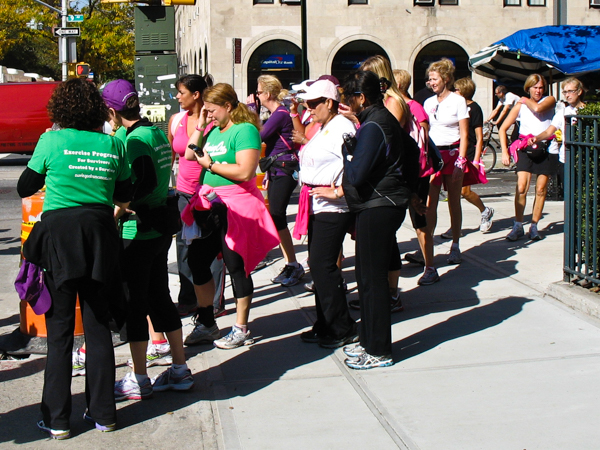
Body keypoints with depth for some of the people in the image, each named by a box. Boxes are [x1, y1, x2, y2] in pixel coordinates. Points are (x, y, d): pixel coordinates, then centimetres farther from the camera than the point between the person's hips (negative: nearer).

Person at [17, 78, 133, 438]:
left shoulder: (52, 140, -4)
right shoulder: (112, 144, 3)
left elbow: (25, 188, 6)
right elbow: (125, 195, 12)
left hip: (59, 236, -2)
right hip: (101, 235, 2)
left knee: (60, 331, 4)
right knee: (99, 327, 10)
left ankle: (57, 419, 8)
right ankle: (103, 414, 16)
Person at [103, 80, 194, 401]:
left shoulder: (135, 139, -17)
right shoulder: (157, 133, 9)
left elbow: (146, 182, -26)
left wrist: (120, 207, -16)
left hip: (137, 231, -9)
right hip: (161, 227, 9)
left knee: (134, 304, 1)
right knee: (160, 297, 16)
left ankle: (138, 380, 11)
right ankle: (180, 371, 24)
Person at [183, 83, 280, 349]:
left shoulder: (245, 130, -13)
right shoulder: (215, 130, 14)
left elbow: (245, 171, -23)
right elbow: (189, 155, 16)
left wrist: (211, 164, -14)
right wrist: (200, 126, 9)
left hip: (235, 208, -9)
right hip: (210, 206, 9)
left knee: (236, 267, 0)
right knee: (197, 260, 12)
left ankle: (241, 330, 13)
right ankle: (206, 324, 25)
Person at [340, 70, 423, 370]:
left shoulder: (372, 126, -18)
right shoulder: (384, 118, 13)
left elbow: (356, 175, -22)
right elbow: (411, 149, 25)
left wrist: (347, 150, -6)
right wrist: (410, 190, 28)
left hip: (377, 208, -10)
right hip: (383, 205, 10)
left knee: (372, 280, -3)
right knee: (367, 277, 16)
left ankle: (379, 352, 5)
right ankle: (369, 341, 25)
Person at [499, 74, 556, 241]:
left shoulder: (550, 100, 5)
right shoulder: (520, 106, 7)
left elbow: (537, 108, -19)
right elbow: (502, 129, 5)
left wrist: (526, 101, 0)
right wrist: (504, 151, -4)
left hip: (544, 149, 0)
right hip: (525, 150, 0)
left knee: (540, 190, 2)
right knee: (521, 188, -13)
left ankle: (534, 226, 11)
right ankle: (518, 226, -7)